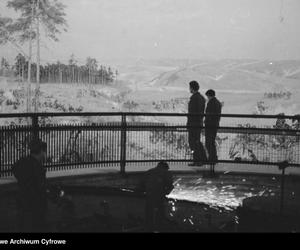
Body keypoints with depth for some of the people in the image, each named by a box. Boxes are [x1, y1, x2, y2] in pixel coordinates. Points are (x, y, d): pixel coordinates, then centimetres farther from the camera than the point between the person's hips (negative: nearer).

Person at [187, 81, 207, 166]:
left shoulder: (194, 97, -16)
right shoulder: (202, 97, 13)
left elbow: (192, 112, -21)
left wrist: (188, 123, -18)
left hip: (193, 123, -9)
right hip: (199, 123, 9)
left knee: (193, 142, -3)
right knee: (197, 141, 17)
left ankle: (197, 161, -1)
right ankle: (203, 158, 18)